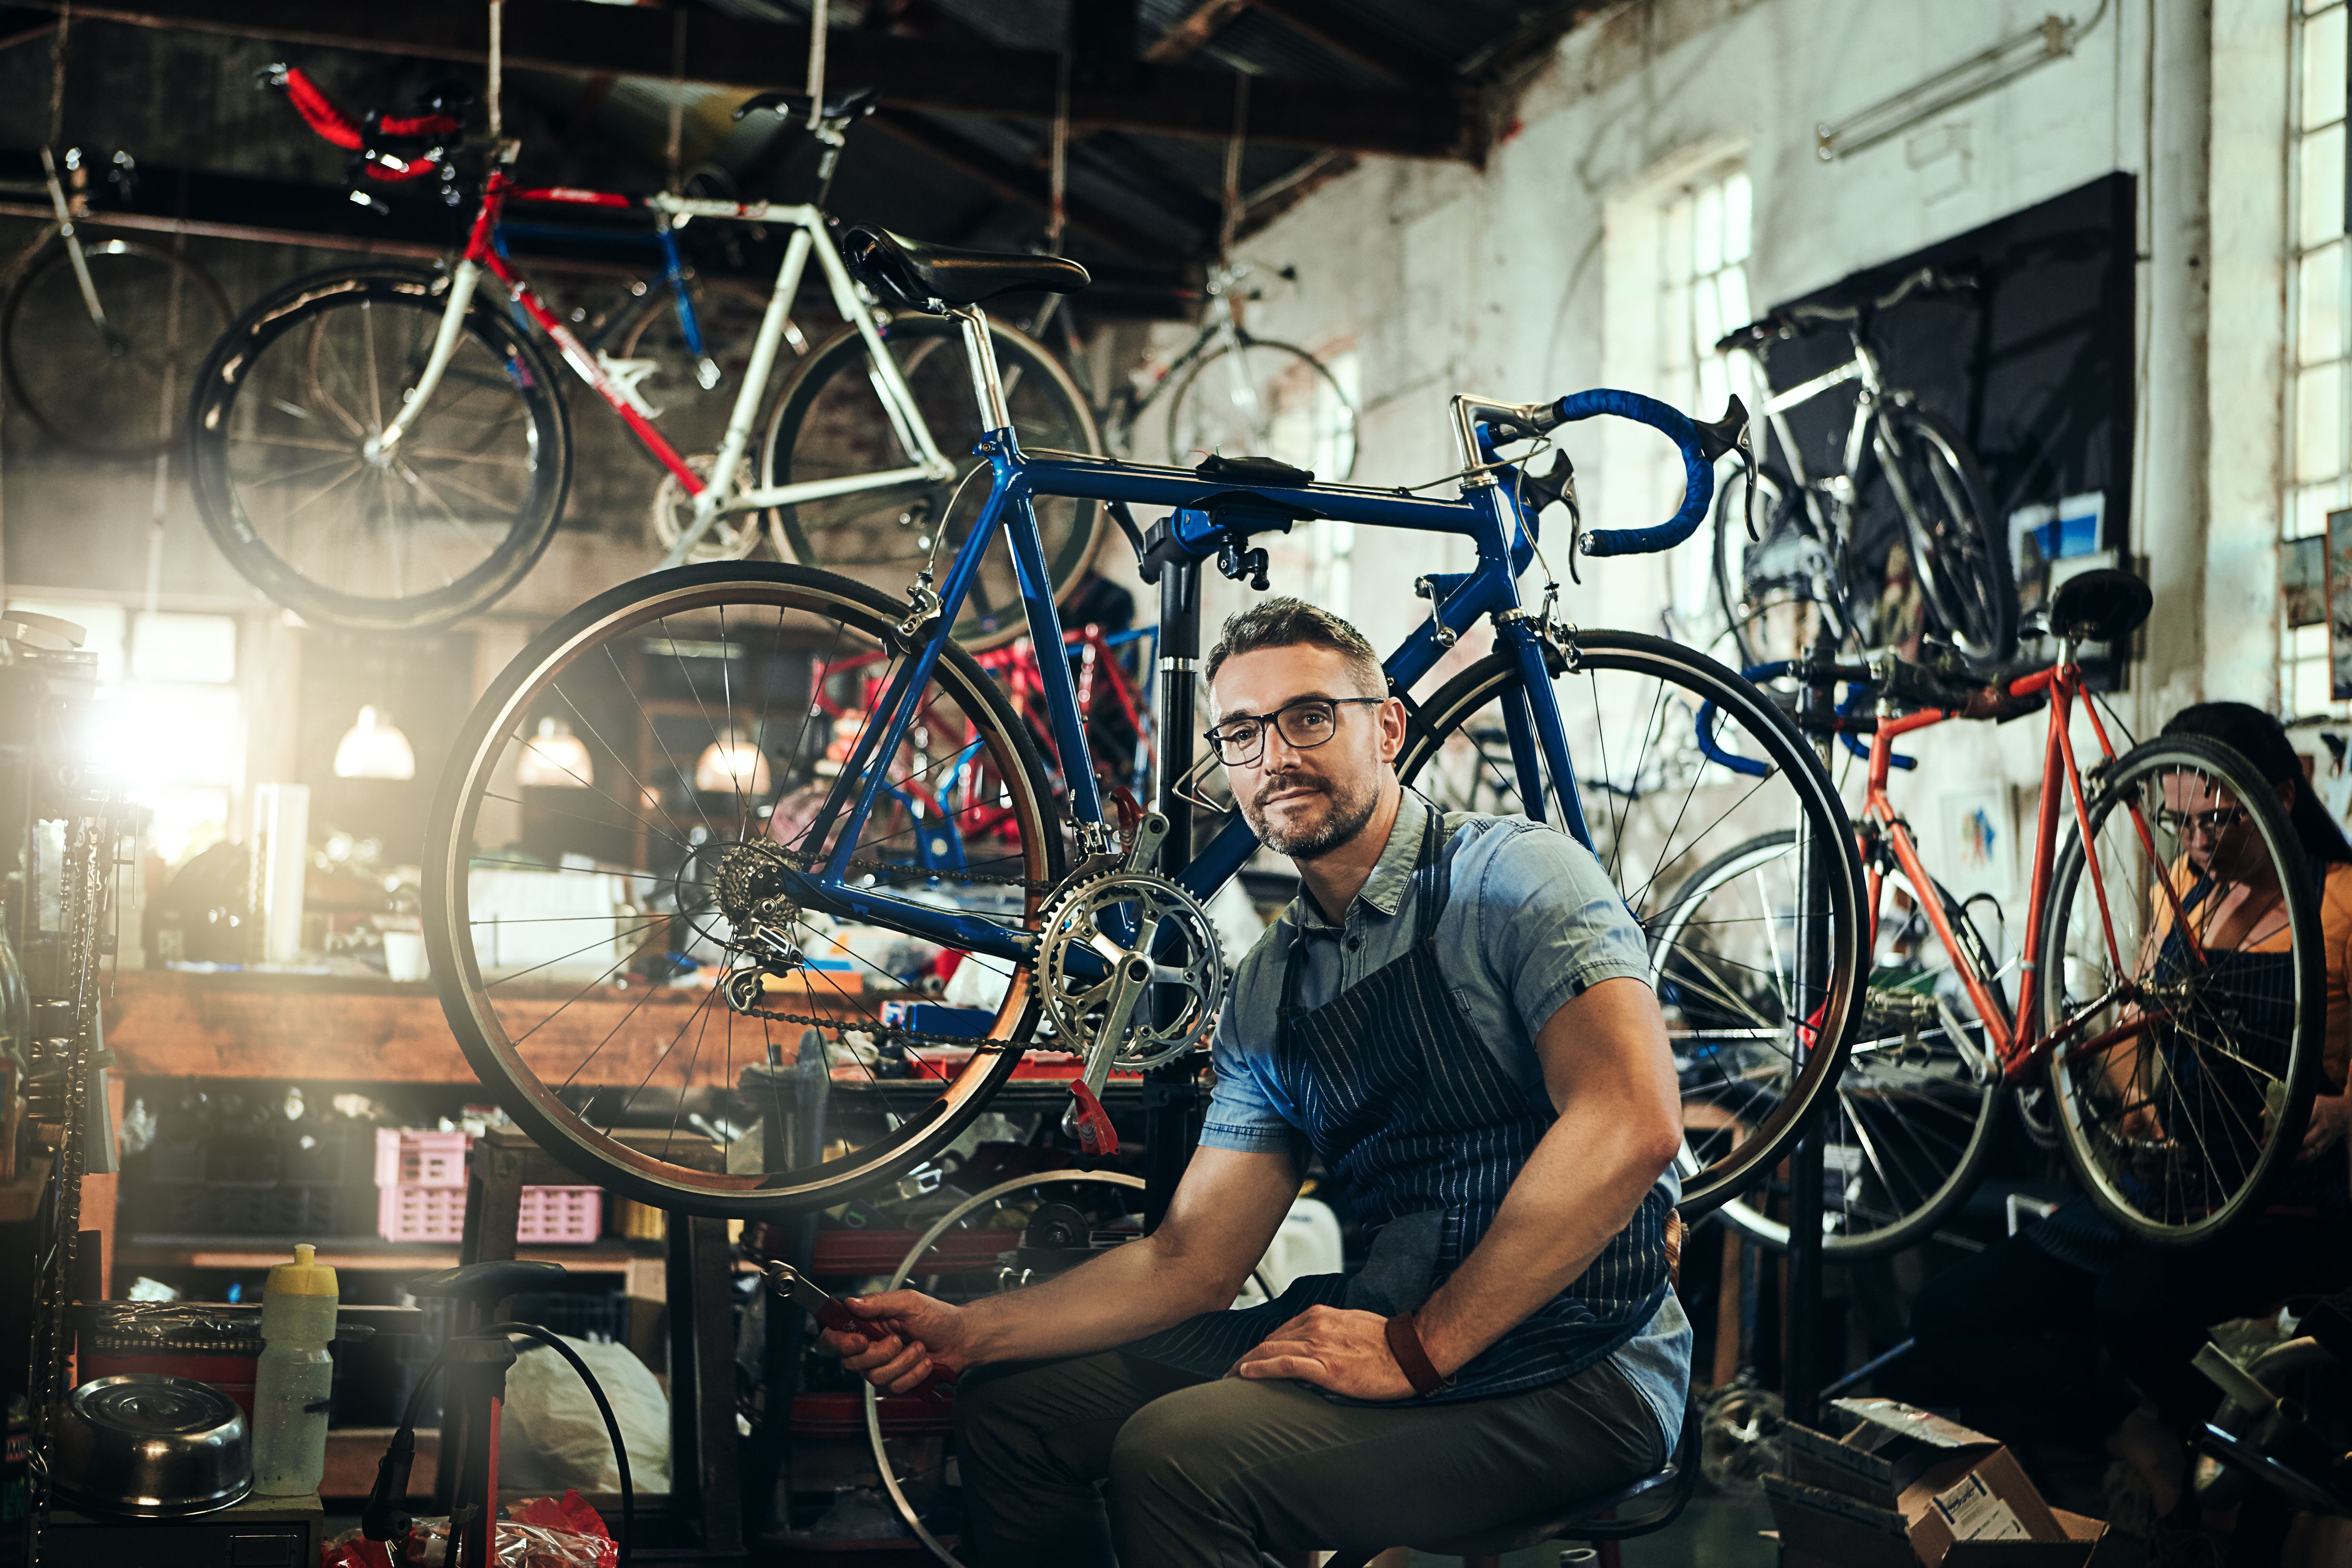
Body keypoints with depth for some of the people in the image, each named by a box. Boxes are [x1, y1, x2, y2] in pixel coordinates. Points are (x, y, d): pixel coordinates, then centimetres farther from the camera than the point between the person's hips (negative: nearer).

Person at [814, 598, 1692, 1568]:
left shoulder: (1512, 878, -11)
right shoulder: (1268, 994, 11)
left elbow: (1632, 1124, -25)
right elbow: (1189, 1262, 11)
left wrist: (1419, 1347, -22)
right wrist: (965, 1332, -2)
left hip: (1577, 1366, -7)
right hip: (1393, 1329, 7)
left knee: (1175, 1453, -27)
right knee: (1009, 1405, 5)